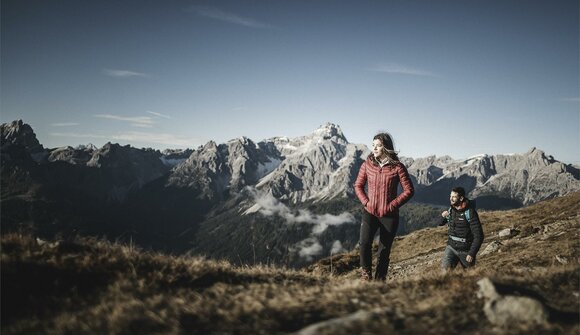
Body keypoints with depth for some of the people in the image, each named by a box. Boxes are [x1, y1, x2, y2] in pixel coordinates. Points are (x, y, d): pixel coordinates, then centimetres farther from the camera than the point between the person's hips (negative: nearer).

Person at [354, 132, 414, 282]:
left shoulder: (397, 167, -7)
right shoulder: (367, 164, 1)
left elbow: (409, 190, -4)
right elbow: (358, 185, 11)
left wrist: (392, 205, -10)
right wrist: (365, 202, -4)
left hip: (389, 215, -1)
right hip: (370, 212, 1)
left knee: (384, 250, 6)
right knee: (364, 243, -19)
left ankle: (380, 280, 22)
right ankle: (366, 273, 3)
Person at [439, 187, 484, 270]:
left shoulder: (470, 213, -18)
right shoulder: (451, 210, 0)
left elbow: (479, 236, -19)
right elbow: (440, 223, 14)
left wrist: (472, 253, -21)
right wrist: (442, 216, -9)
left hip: (466, 250, -4)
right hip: (451, 247, 4)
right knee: (446, 269, -14)